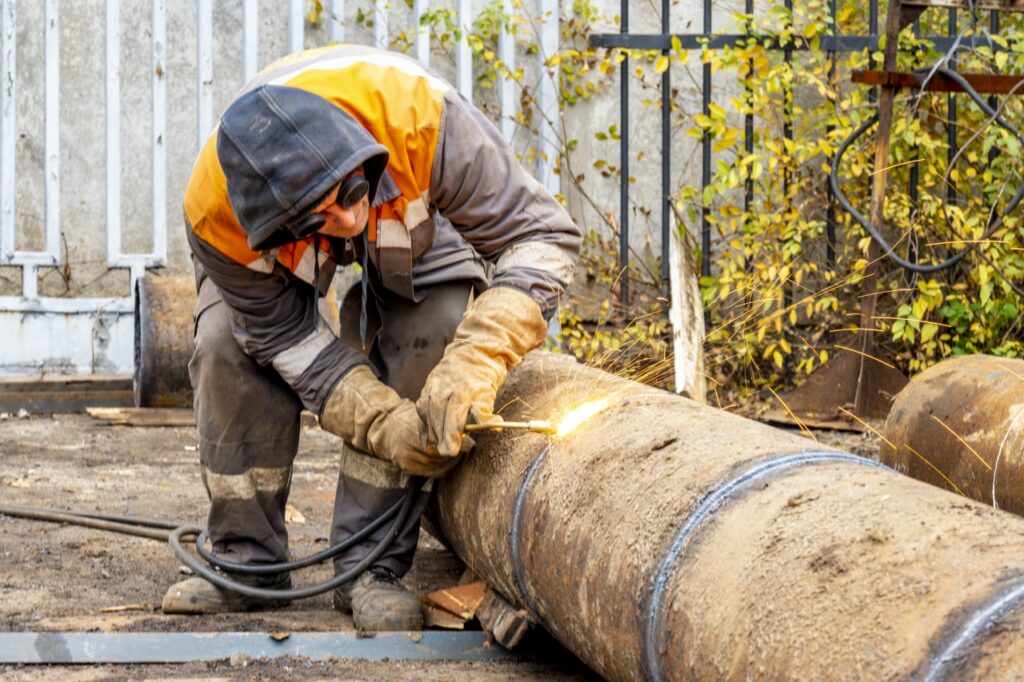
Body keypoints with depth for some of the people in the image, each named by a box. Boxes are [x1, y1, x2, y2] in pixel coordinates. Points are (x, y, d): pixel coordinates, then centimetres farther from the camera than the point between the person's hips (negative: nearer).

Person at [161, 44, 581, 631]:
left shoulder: (420, 117, -46)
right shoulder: (214, 213, -39)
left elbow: (541, 235, -39)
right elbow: (289, 339, -26)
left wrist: (474, 363, -52)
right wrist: (385, 423, -40)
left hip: (412, 207, 0)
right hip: (268, 243, 0)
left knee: (431, 329, -25)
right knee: (227, 343, -22)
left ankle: (371, 565, -15)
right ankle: (248, 560, -4)